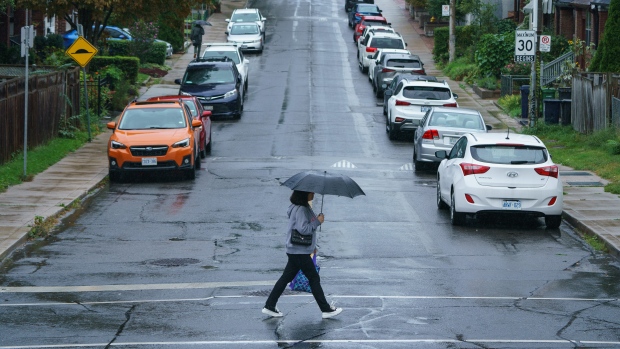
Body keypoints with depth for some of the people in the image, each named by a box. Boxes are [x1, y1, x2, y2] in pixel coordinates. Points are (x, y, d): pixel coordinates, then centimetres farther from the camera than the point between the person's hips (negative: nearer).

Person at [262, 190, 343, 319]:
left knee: (286, 277, 12)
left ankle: (269, 306, 14)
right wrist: (318, 221, -18)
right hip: (300, 251, -10)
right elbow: (303, 229, -27)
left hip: (295, 251, 10)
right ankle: (326, 310, 5)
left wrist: (312, 245, 23)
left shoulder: (304, 207, 14)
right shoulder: (300, 209, -19)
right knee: (314, 278, -2)